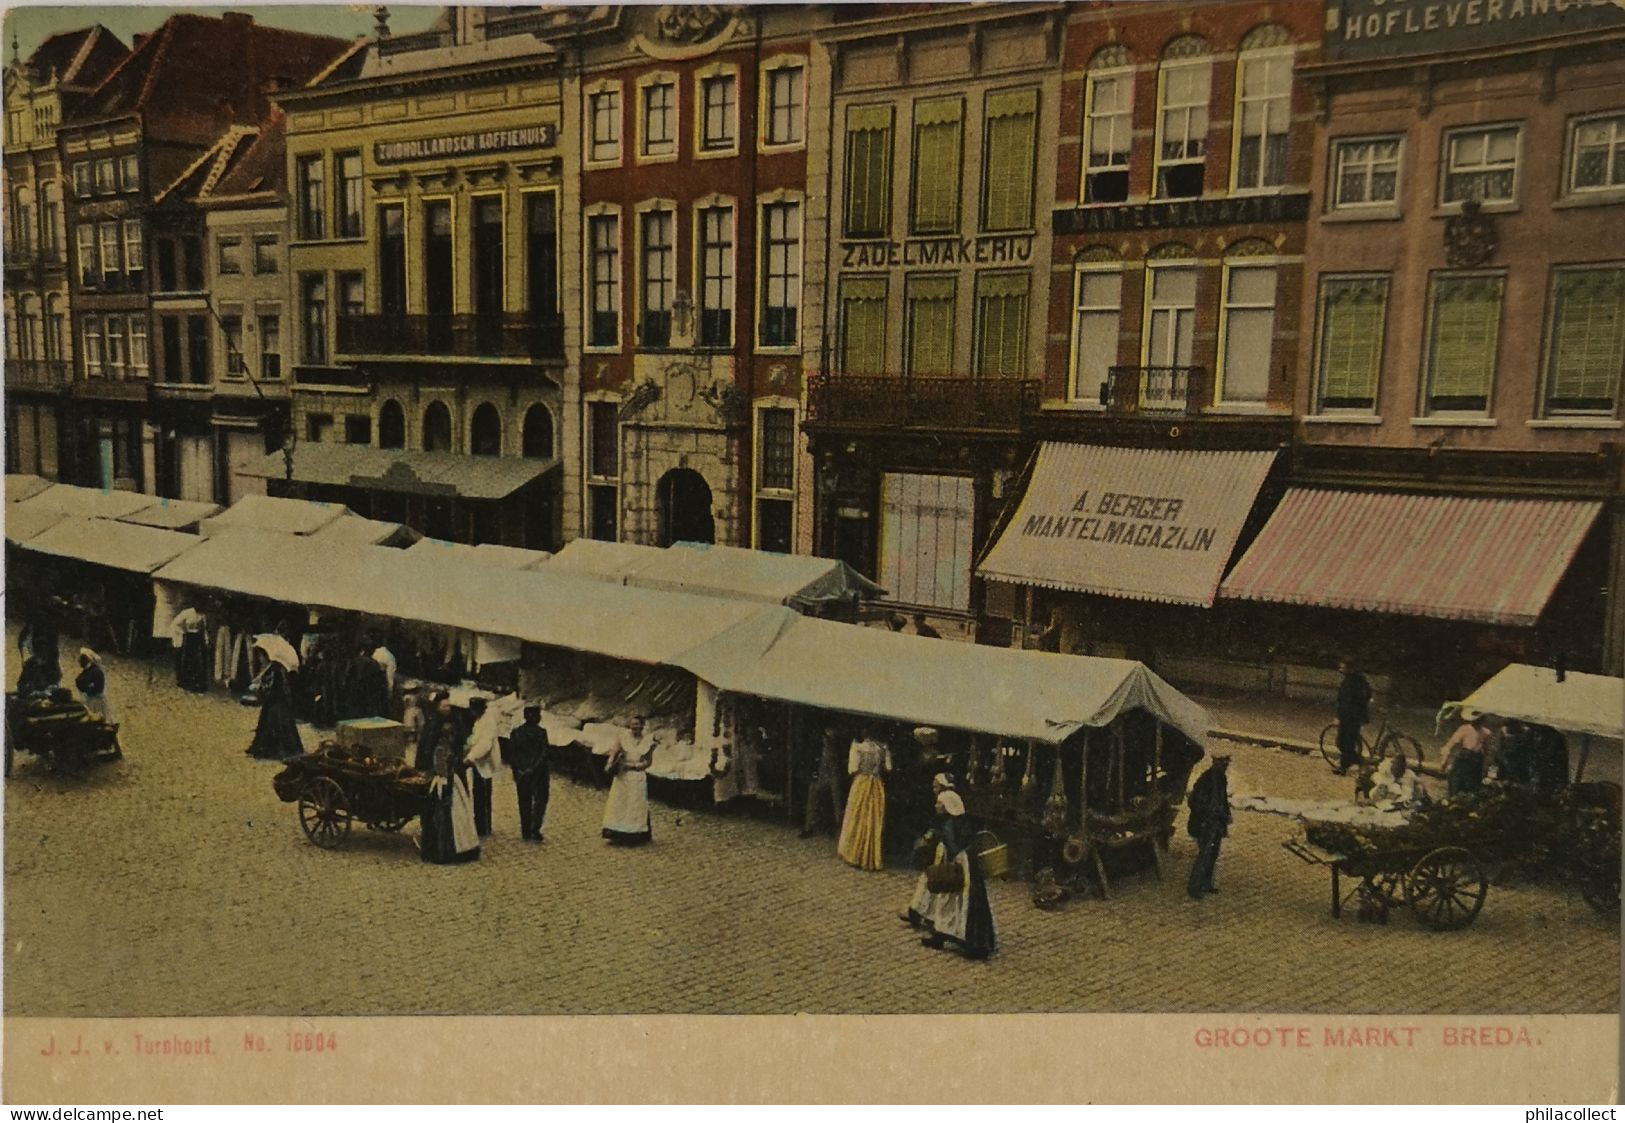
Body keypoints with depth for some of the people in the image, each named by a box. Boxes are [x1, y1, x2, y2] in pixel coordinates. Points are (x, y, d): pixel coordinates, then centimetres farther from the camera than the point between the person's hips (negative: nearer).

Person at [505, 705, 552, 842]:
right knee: (540, 800, 4)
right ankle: (535, 831, -7)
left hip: (521, 774, 4)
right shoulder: (541, 732, -11)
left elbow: (510, 754, 3)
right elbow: (544, 754, -14)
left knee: (524, 804, 12)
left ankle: (526, 833, 15)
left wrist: (516, 771, 8)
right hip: (538, 774, -4)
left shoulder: (515, 733, 2)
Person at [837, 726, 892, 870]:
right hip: (878, 786, 3)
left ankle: (854, 855, 12)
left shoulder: (857, 747, -7)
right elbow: (888, 768, 3)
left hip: (861, 784, -3)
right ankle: (874, 858, 13)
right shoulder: (883, 748, 1)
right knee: (876, 823, 9)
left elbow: (853, 769, -10)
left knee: (857, 821, 8)